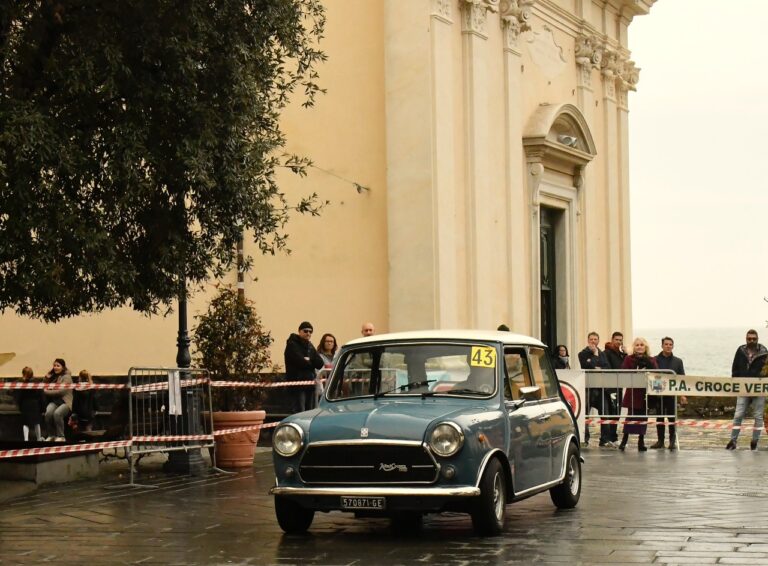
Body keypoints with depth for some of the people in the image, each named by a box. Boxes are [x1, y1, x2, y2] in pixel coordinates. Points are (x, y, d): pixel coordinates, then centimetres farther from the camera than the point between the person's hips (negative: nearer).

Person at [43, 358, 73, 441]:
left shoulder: (66, 377, -1)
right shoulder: (53, 377, 17)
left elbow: (61, 391, -13)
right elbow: (45, 389, 19)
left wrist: (47, 392, -7)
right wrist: (47, 378, 4)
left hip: (65, 402, -4)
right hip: (54, 401, 4)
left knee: (57, 413, -36)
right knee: (48, 413, -30)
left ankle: (61, 436, -23)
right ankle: (50, 435, -14)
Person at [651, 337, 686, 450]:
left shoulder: (677, 361, 9)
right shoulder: (655, 360, 4)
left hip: (672, 394, 0)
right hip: (658, 393, 0)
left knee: (672, 418, 1)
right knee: (659, 418, 5)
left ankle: (673, 441, 7)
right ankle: (660, 440, 12)